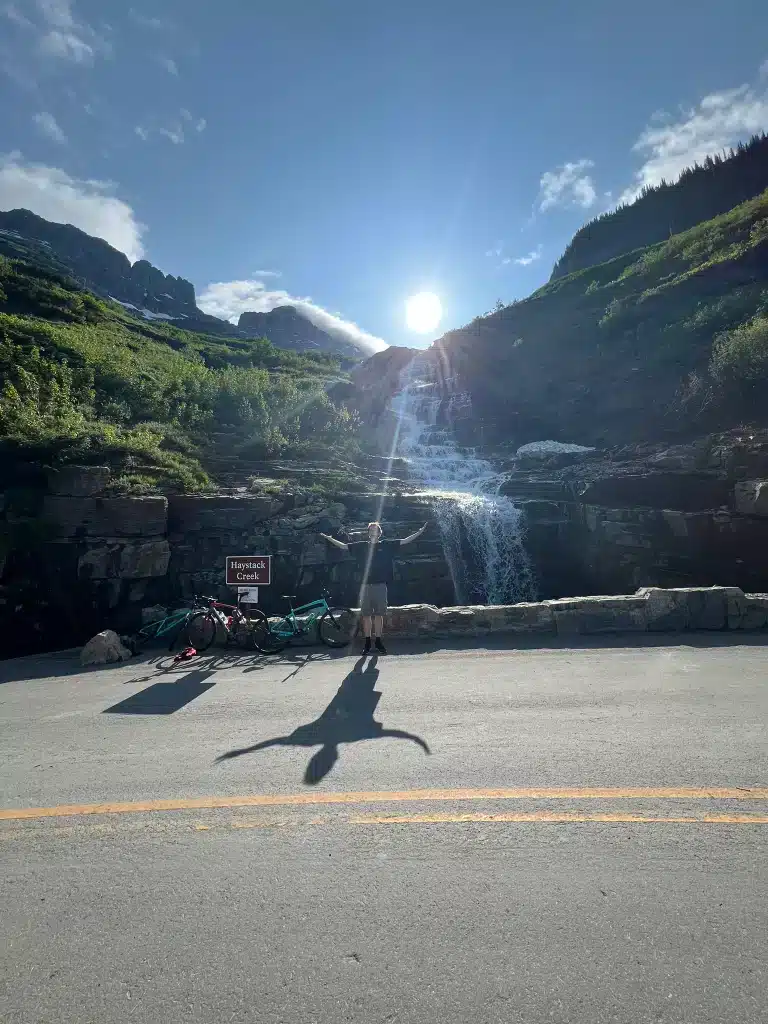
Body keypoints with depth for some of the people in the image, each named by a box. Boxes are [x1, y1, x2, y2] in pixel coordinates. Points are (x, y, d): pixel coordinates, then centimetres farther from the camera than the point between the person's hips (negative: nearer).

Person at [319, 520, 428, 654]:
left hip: (380, 585, 0)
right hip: (365, 586, 1)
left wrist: (421, 531, -1)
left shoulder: (386, 545, 4)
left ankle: (378, 641, 15)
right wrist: (328, 538, 8)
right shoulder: (361, 546, 7)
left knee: (379, 615, 5)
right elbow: (343, 546, 10)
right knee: (366, 615, 4)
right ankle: (367, 642, 12)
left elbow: (405, 541, 3)